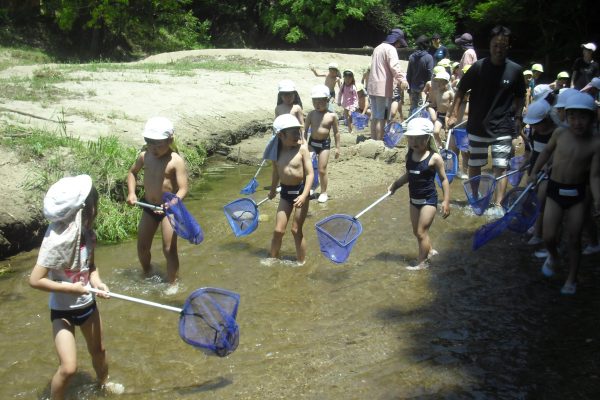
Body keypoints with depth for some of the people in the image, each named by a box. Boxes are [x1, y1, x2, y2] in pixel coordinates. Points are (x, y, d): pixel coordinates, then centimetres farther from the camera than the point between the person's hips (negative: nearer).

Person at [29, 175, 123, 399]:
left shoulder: (88, 233, -9)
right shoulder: (56, 240, -30)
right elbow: (35, 280, -27)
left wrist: (96, 281, -14)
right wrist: (71, 288, -24)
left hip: (87, 304, 7)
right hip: (63, 311, -6)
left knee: (98, 350, 25)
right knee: (68, 367, -12)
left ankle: (104, 382, 53)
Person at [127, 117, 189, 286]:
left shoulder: (176, 161, -20)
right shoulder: (144, 156, -4)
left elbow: (183, 189, -23)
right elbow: (132, 172, 15)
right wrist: (131, 193, -1)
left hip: (169, 209, -5)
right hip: (149, 207, 5)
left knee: (169, 249, -7)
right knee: (142, 247, 14)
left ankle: (171, 284, 10)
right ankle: (147, 275, 42)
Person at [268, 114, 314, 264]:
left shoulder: (302, 149, -13)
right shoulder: (277, 151, -3)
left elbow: (310, 174, -14)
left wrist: (304, 195, -25)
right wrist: (273, 189, 28)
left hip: (300, 191, -3)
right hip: (285, 192, 3)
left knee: (296, 230, 2)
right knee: (278, 230, 4)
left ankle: (301, 262, 18)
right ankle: (273, 259, 22)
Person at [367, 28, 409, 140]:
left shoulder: (378, 48, 23)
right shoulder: (391, 49, -6)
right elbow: (394, 66, -24)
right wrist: (402, 79, -38)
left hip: (372, 86, 9)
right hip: (383, 88, -9)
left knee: (375, 117, 13)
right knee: (381, 118, -7)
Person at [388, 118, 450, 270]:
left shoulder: (434, 158, -18)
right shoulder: (409, 156, -1)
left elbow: (444, 179, -11)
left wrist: (446, 201, -14)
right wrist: (395, 185, 8)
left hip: (429, 200, -6)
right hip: (414, 199, 6)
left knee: (421, 231, -2)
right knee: (417, 231, 16)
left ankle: (422, 262, 13)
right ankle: (430, 250, 40)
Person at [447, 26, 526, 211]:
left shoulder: (515, 70, -5)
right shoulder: (478, 67, -8)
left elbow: (520, 97, 9)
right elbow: (461, 90, 1)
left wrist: (518, 118, 3)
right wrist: (453, 114, -4)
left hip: (502, 128, -1)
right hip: (477, 127, 1)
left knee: (500, 168, -3)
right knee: (474, 166, 11)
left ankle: (498, 205, 4)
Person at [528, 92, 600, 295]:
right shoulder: (560, 133, -9)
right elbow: (547, 151, 12)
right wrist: (534, 172, 15)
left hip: (577, 194, -1)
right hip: (555, 189, 1)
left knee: (574, 240, 7)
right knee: (549, 237, -3)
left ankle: (571, 279, 25)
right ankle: (553, 257, 33)